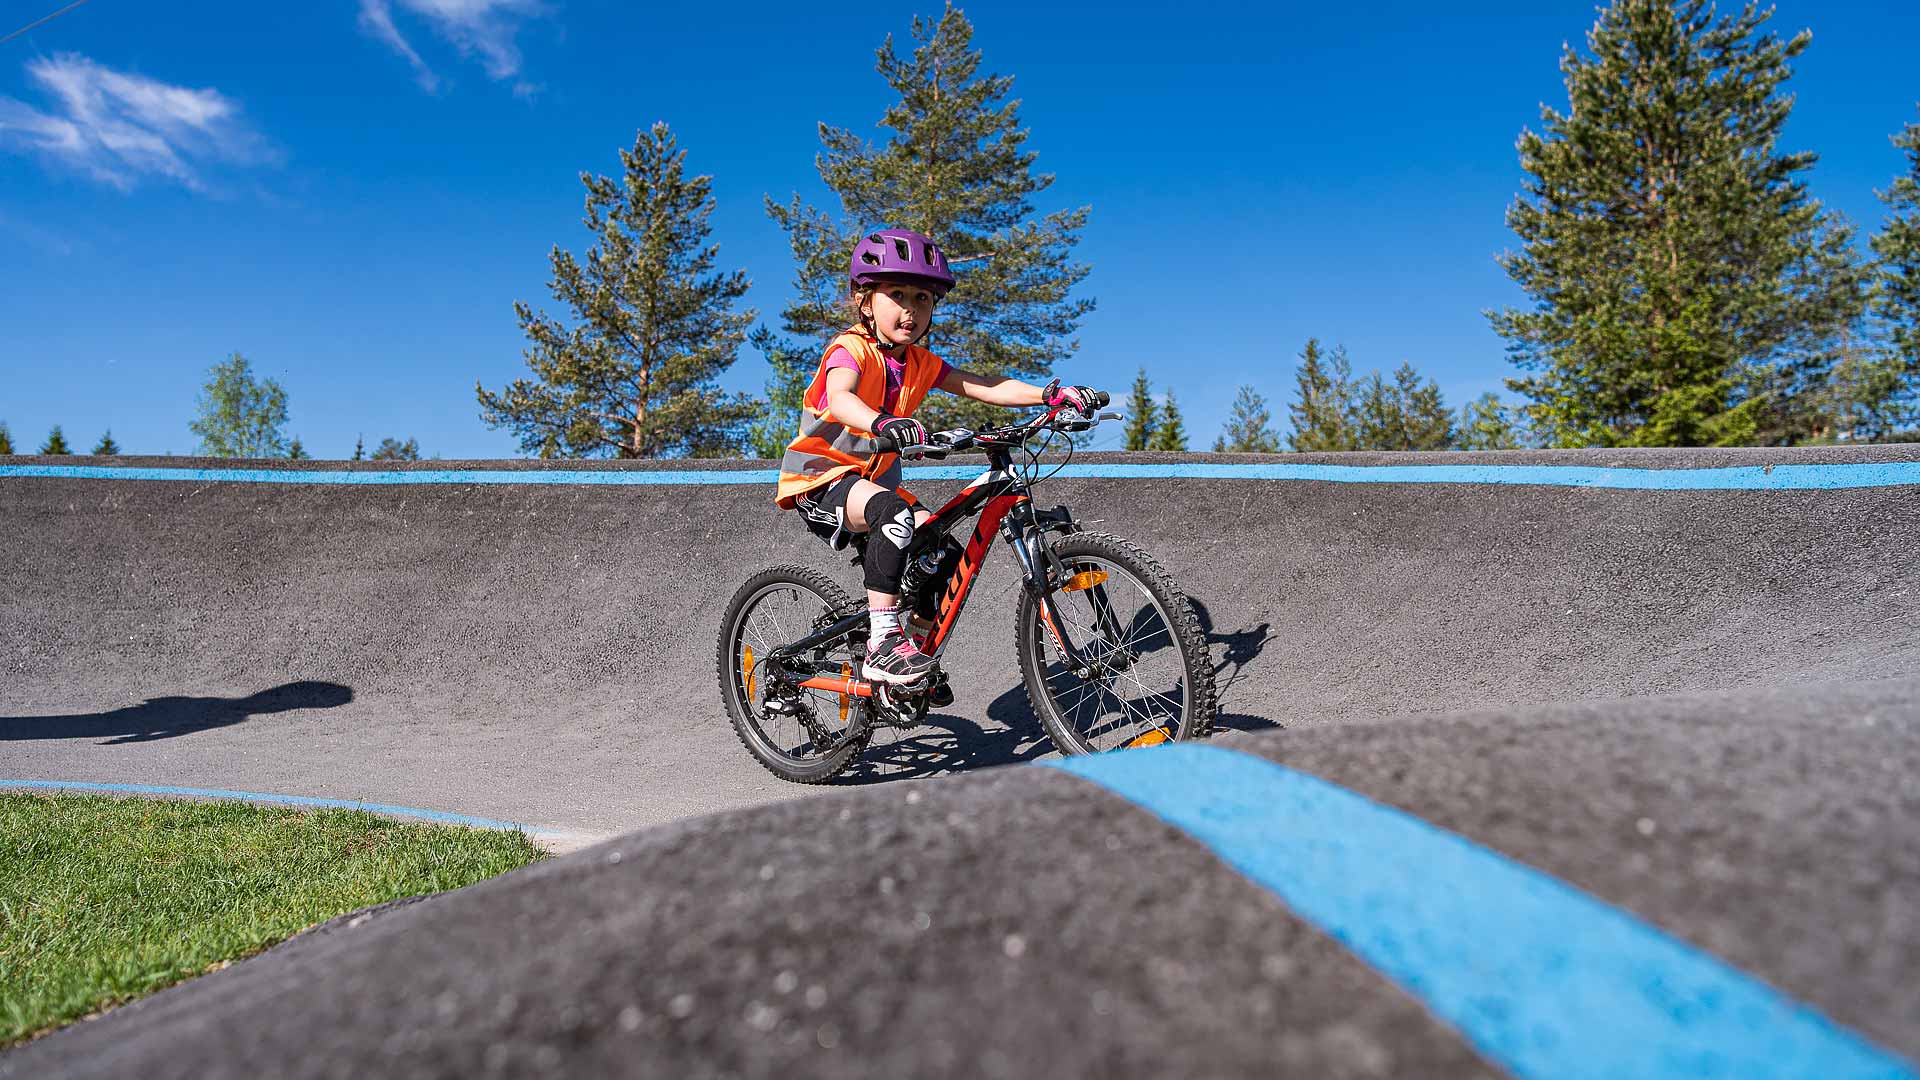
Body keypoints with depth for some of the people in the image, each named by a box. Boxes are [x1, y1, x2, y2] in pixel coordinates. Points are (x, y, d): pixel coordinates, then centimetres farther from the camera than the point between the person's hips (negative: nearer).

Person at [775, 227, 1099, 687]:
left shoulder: (920, 364, 4)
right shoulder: (850, 350, -16)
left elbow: (981, 386, -5)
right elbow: (840, 398, -38)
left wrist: (1050, 394, -19)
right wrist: (882, 423, -60)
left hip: (874, 479, 8)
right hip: (820, 478, -7)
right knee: (896, 514, -36)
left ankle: (920, 646, 15)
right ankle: (883, 643, -30)